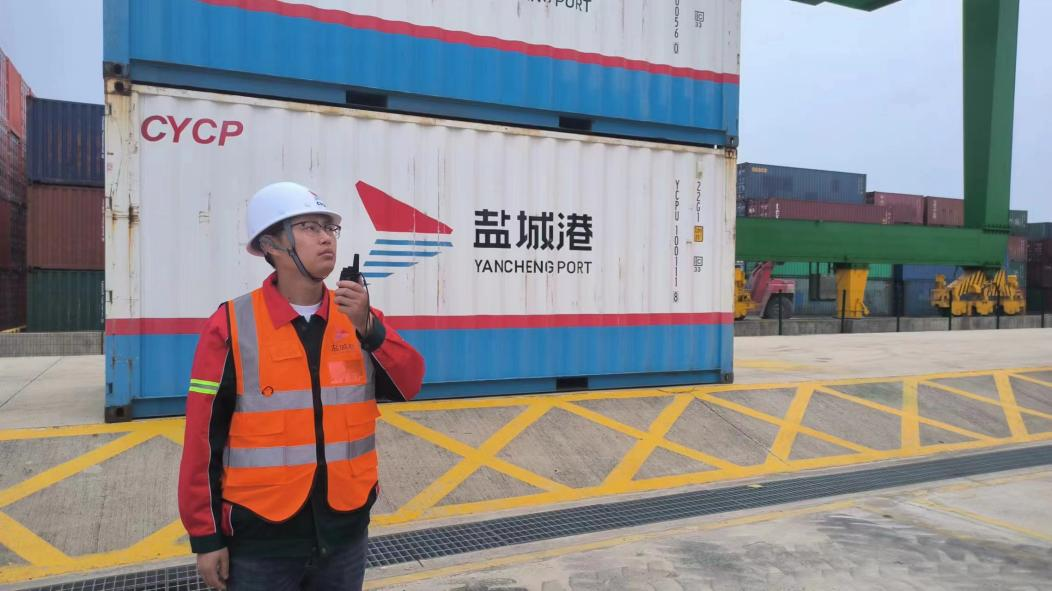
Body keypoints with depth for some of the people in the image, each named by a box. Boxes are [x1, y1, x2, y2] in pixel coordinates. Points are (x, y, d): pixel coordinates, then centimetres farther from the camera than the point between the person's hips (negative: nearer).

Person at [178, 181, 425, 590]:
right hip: (261, 541, -3)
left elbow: (408, 385, -7)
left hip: (344, 531, 4)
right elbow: (205, 437, -6)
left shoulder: (359, 316, 2)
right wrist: (206, 535, -4)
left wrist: (367, 328, -21)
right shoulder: (232, 324, -9)